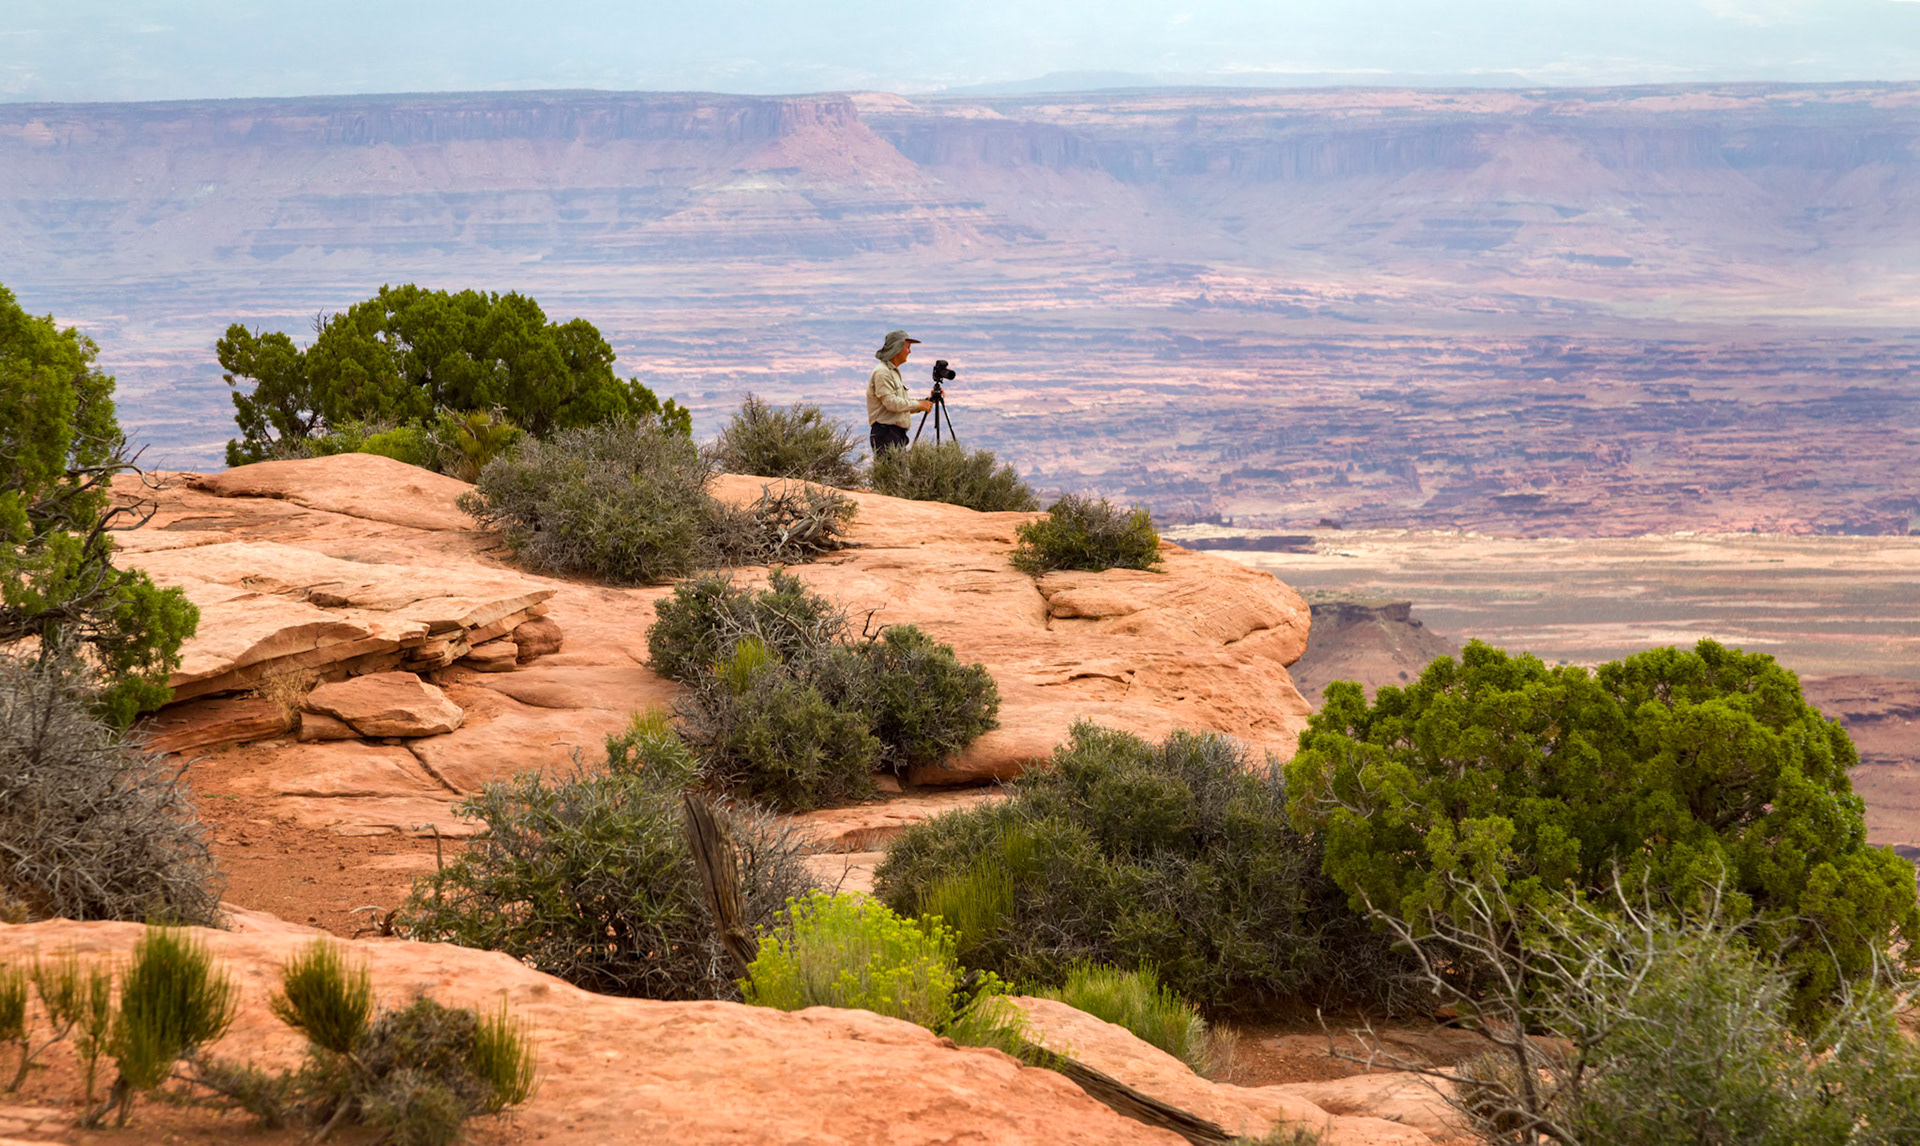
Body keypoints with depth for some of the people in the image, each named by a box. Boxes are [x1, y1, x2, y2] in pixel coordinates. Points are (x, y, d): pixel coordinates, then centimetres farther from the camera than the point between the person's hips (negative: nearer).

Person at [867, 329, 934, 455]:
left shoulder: (894, 372, 23)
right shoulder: (882, 372, -9)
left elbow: (905, 403, 24)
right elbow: (891, 403, -18)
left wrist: (926, 401, 11)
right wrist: (918, 405, -11)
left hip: (898, 434, 10)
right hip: (885, 433, -10)